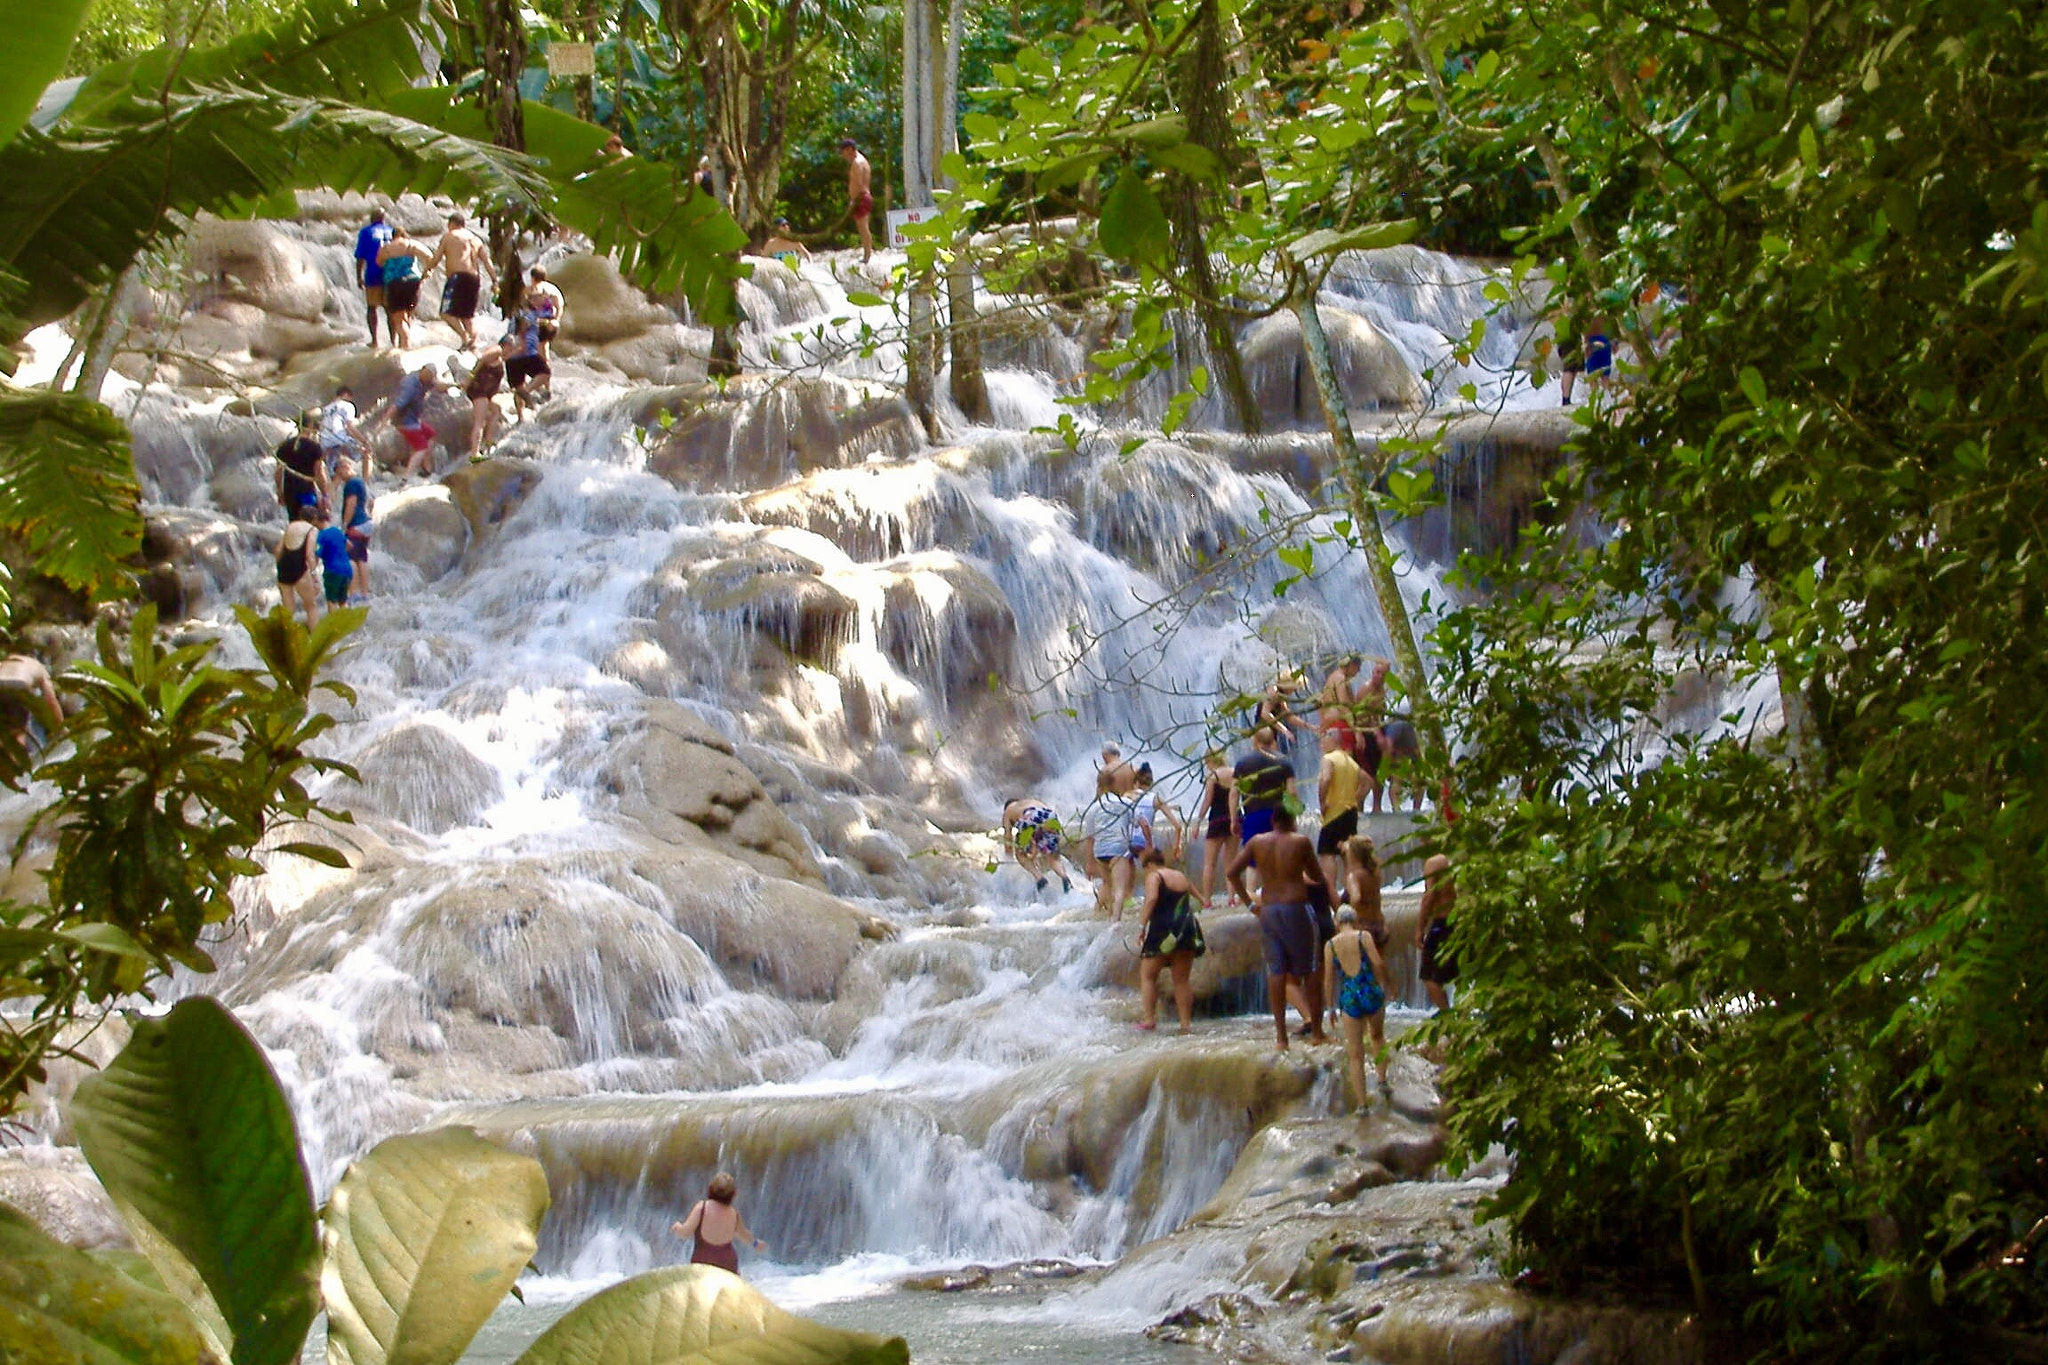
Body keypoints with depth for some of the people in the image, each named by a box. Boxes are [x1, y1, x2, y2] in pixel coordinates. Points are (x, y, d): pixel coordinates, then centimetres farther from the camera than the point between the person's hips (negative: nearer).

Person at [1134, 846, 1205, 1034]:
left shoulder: (1153, 877, -3)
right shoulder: (1182, 876, 18)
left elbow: (1152, 898, -20)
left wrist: (1142, 923, -19)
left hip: (1163, 929, -6)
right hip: (1187, 930, 6)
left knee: (1147, 976, 5)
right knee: (1182, 979, 11)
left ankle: (1148, 1018, -6)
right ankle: (1186, 1022, 7)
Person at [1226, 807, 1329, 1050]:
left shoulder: (1257, 842, 6)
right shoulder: (1300, 842, -3)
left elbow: (1232, 872, 5)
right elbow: (1317, 876, 6)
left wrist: (1248, 901, 11)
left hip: (1268, 910, 3)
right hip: (1295, 909, -3)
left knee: (1275, 971, 4)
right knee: (1309, 970, 6)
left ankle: (1281, 1035, 0)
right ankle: (1316, 1031, 9)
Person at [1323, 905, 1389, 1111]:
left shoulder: (1330, 945, 2)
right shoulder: (1364, 937, -2)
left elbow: (1328, 980, 3)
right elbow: (1378, 964, -9)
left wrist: (1331, 1008, 11)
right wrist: (1384, 985, 8)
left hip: (1349, 1000, 0)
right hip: (1372, 994, 0)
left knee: (1355, 1055, 6)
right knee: (1378, 1036, 30)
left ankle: (1361, 1103, 4)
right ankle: (1382, 1080, 21)